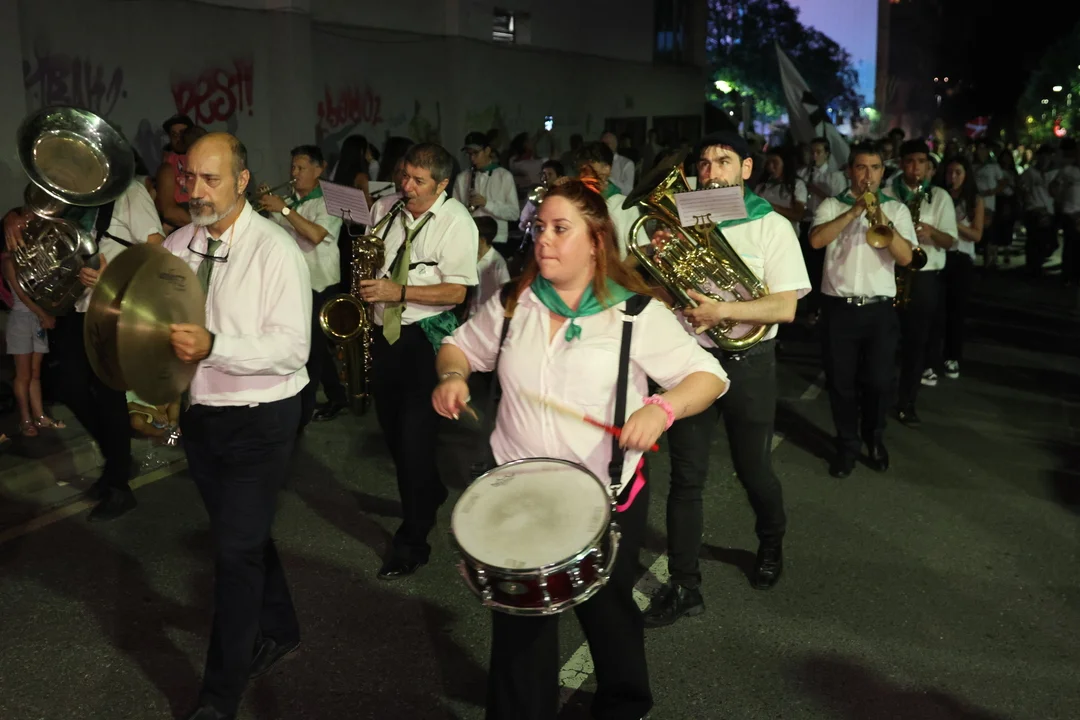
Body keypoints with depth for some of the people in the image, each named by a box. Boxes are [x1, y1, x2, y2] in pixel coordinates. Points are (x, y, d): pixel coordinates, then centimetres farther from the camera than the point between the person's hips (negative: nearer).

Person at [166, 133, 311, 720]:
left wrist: (214, 346, -33)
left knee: (235, 550, -1)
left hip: (259, 419, -6)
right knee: (243, 533, 21)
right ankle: (278, 631, 44)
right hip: (198, 411, 7)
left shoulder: (275, 249, -16)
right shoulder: (178, 244, 4)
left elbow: (293, 347, -21)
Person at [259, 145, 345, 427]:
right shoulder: (288, 201, 13)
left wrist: (283, 209, -26)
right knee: (314, 345, 16)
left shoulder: (329, 202, -7)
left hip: (319, 285, -7)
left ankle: (301, 416, 2)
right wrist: (266, 204, -7)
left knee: (310, 347, -4)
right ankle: (337, 396, 33)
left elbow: (315, 235, -25)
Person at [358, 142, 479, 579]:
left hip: (427, 336, -6)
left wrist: (399, 292, -24)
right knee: (391, 428, 16)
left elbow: (456, 292, -16)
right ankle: (429, 493, 43)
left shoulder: (457, 222, -11)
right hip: (383, 331, 7)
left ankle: (413, 541, 6)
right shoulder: (385, 209, 6)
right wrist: (366, 289, 1)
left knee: (414, 435, -7)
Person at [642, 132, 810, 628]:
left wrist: (723, 311, -26)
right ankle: (683, 586, 10)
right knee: (686, 477, 1)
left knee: (754, 471, 12)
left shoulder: (772, 227, -4)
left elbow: (785, 307, -13)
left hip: (747, 363, -2)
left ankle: (771, 545, 42)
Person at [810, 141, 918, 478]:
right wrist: (853, 211, -21)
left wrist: (882, 217, -17)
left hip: (879, 310, 1)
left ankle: (875, 439, 28)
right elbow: (816, 240, -15)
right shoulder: (832, 206, 4)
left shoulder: (897, 210, 6)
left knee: (879, 381, 4)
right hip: (838, 308, 0)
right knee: (841, 381, 6)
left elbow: (905, 257, -7)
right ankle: (847, 445, 22)